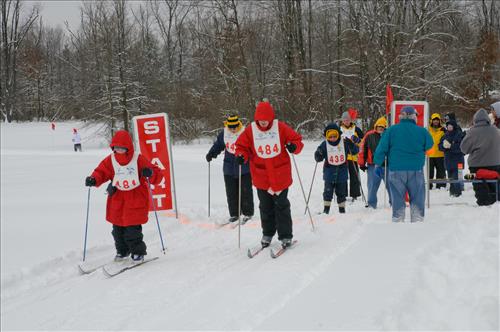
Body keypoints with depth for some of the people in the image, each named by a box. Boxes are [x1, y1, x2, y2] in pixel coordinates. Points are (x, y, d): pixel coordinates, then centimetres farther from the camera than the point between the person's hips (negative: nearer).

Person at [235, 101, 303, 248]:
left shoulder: (281, 128, -6)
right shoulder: (250, 130, -3)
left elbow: (296, 139, 0)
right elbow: (242, 146, 7)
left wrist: (294, 146, -21)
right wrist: (241, 156, -13)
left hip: (280, 176, -2)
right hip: (261, 177, 2)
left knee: (281, 206, 2)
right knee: (265, 207, 12)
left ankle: (286, 236, 10)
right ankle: (267, 234, 27)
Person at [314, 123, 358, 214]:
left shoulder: (344, 142, -4)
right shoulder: (324, 144, -4)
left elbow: (355, 151, 0)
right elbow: (319, 159, 2)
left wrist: (351, 145, -20)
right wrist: (318, 154, -21)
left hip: (342, 172, 0)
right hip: (329, 172, 0)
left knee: (341, 192, 10)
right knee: (328, 191, -2)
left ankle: (342, 209, 22)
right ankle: (326, 208, 8)